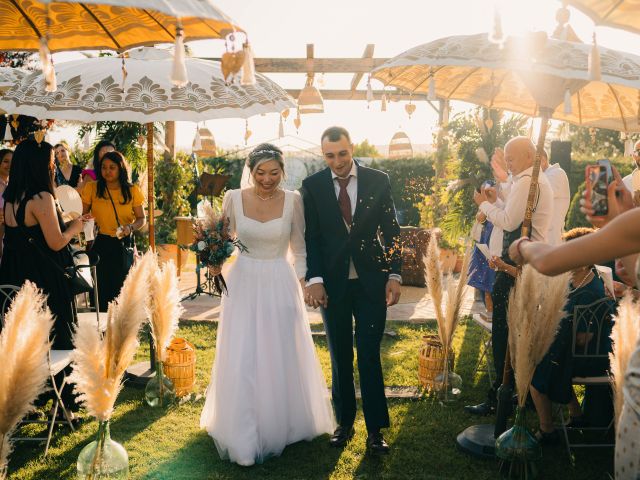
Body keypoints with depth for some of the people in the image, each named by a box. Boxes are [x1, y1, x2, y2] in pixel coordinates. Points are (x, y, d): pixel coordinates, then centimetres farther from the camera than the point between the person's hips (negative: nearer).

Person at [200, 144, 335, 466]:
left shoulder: (292, 200, -5)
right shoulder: (233, 198, -4)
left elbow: (299, 250, 3)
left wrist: (302, 286, -4)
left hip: (280, 286, 0)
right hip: (243, 284, 0)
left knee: (282, 359, 11)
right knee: (242, 360, 0)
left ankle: (280, 426, 34)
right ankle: (245, 438, 13)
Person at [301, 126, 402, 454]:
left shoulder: (378, 181, 0)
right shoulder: (312, 186, 0)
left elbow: (391, 230, 2)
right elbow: (311, 237, -1)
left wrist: (394, 275, -4)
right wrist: (314, 280, -10)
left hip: (371, 281, -1)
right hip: (332, 283, 1)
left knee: (369, 356, 1)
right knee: (339, 358, 11)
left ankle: (375, 429, 11)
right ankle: (344, 422, 25)